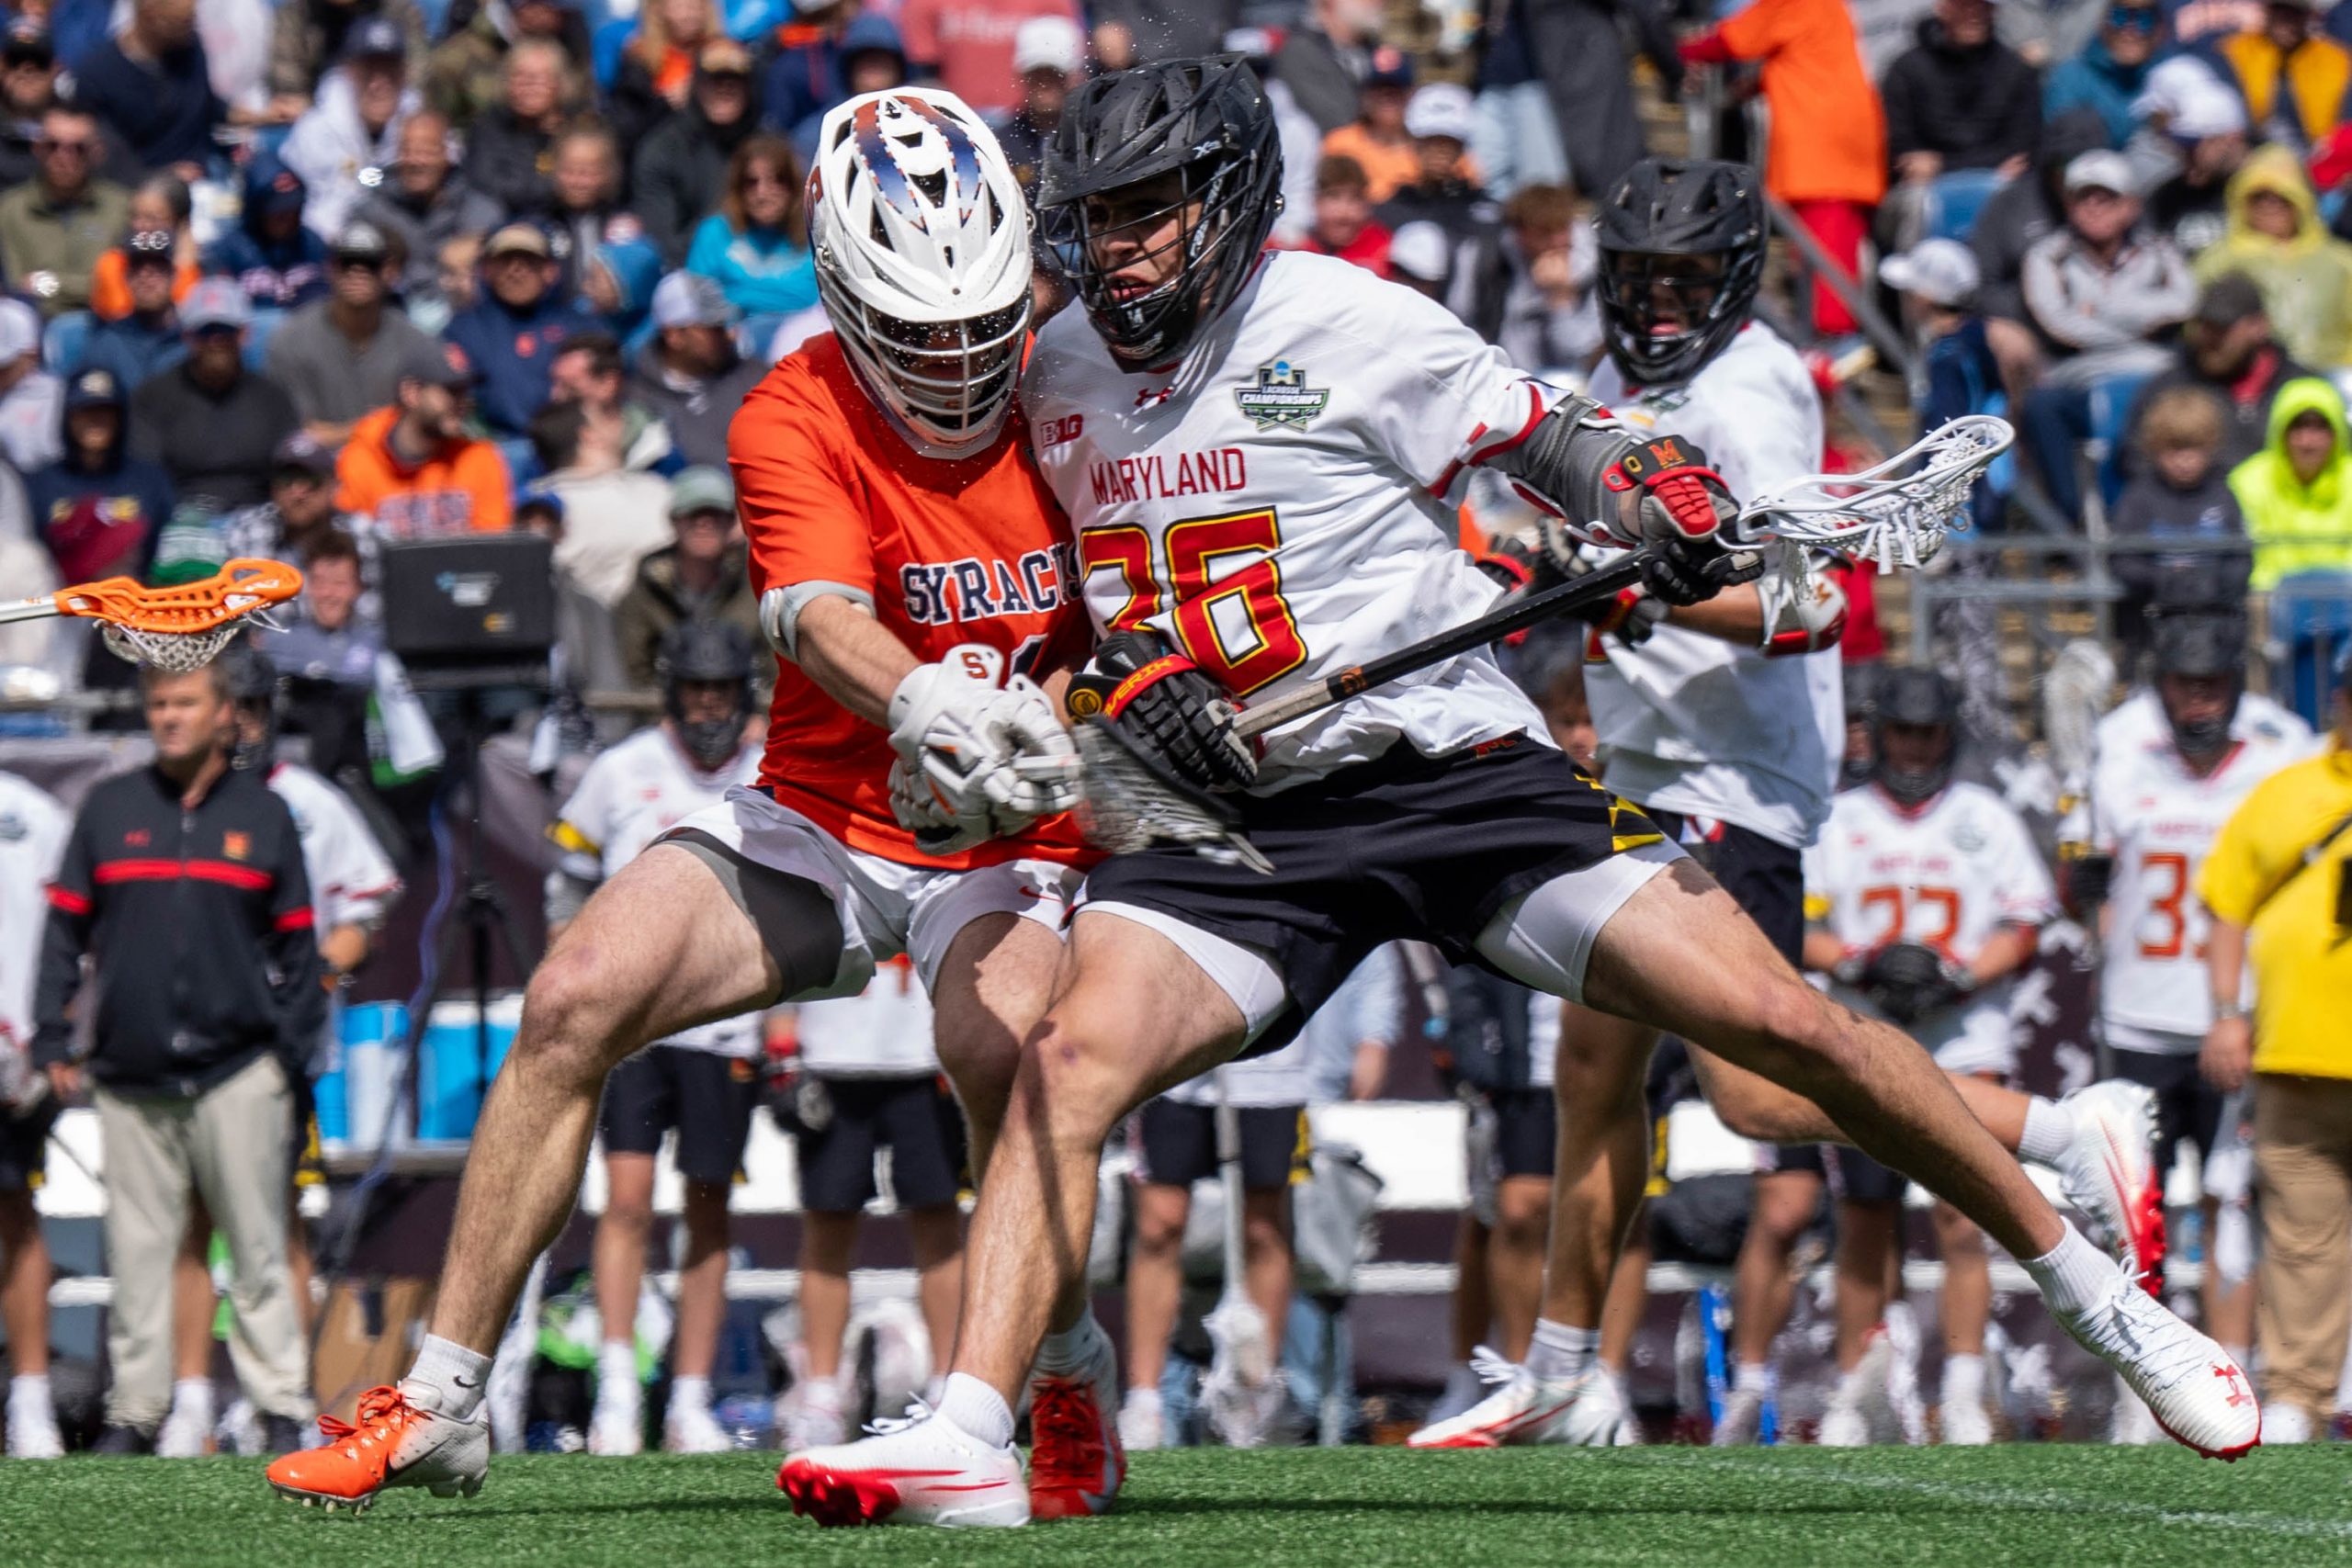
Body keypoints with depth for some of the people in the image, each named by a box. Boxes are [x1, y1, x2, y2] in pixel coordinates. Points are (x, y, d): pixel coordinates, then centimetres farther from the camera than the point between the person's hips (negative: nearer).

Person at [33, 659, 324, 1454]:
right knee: (136, 1250, 2)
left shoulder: (263, 814, 8)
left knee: (258, 1248, 0)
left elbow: (295, 942, 11)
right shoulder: (110, 808, 8)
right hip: (130, 1077, 1)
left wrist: (295, 1046, 3)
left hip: (236, 1074, -1)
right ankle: (134, 1410, 7)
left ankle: (281, 1407, 3)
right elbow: (65, 928, 9)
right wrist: (53, 1040, 3)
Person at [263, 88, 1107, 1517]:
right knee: (577, 997, -18)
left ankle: (1074, 1385, -7)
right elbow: (825, 618, -32)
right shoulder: (796, 420, -14)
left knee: (999, 1040, -33)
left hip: (1004, 842, -1)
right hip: (818, 816, 1)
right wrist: (925, 704, -55)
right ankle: (443, 1403, -6)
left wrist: (1046, 729, -25)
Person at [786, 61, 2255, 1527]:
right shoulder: (1058, 375, 8)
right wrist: (1136, 684, -1)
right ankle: (967, 1437, -25)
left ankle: (2099, 1290, 7)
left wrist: (1666, 506, -18)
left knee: (1782, 1022, -9)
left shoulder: (1351, 328, -8)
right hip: (1233, 816, 4)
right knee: (1069, 1064, -22)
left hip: (1458, 777, -4)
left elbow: (1551, 439, 2)